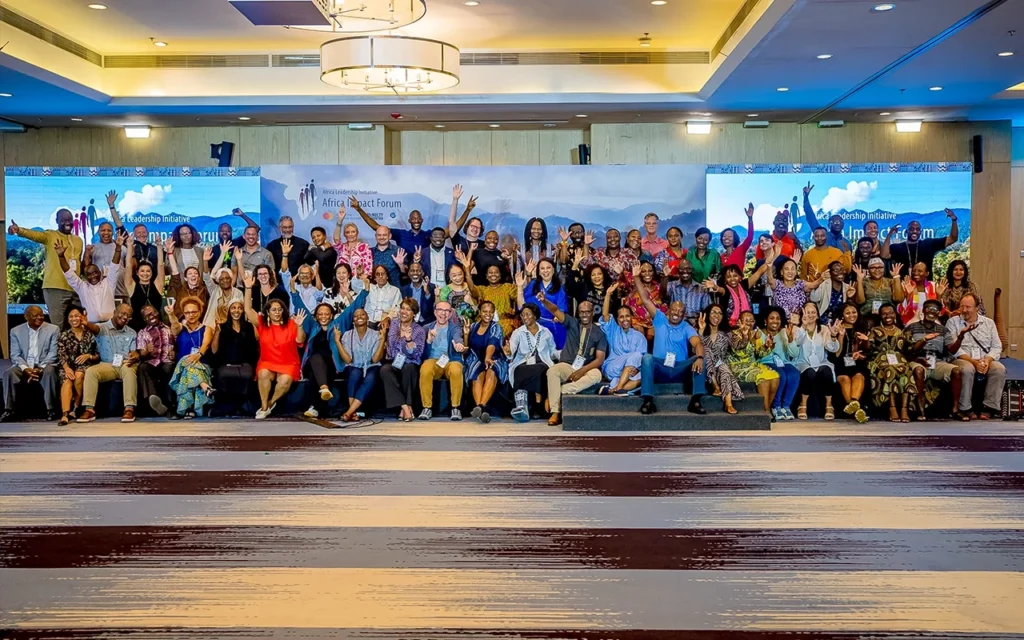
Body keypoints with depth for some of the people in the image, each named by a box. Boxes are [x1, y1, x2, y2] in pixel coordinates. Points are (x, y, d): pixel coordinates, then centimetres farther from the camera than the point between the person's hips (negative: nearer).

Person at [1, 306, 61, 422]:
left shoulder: (53, 329, 3)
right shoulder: (16, 331, 8)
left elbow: (53, 354, -4)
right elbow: (15, 355, 2)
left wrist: (40, 368, -19)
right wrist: (25, 368, -18)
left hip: (45, 366, -2)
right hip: (24, 367, 2)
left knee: (49, 372, -35)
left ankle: (51, 409, -27)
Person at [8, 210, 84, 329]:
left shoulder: (78, 240, 17)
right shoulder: (50, 235, 2)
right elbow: (34, 234, -20)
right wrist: (18, 230, -38)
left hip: (76, 288, 5)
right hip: (55, 287, -5)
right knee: (58, 326, -4)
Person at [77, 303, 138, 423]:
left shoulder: (131, 333, 16)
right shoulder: (103, 328, 8)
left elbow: (134, 352, 7)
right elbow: (95, 329, -17)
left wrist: (135, 357, -20)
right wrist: (86, 324, -43)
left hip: (125, 364, 0)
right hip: (107, 365, 0)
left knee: (129, 369, -35)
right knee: (90, 371, -29)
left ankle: (129, 408, -37)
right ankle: (89, 409, -28)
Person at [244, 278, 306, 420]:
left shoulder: (290, 324, -2)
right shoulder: (262, 323, 2)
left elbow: (300, 340, -12)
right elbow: (248, 309, -6)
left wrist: (299, 326, -30)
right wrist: (248, 288, -15)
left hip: (288, 364, -1)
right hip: (267, 362, 1)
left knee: (285, 380, -32)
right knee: (263, 374, -33)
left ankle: (270, 404, -4)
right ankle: (264, 407, -18)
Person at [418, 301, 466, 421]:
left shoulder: (455, 328, 10)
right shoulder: (427, 328, 17)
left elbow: (458, 337, -16)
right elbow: (423, 352, 9)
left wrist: (459, 344, -42)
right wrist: (429, 340, -13)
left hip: (451, 361, -1)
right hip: (433, 360, 1)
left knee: (456, 370, -37)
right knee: (425, 370, -35)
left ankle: (456, 407, -22)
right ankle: (427, 407, -22)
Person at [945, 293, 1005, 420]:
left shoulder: (989, 323, 16)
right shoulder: (952, 322, 7)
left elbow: (997, 347, 9)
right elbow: (953, 349, -4)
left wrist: (987, 360, -13)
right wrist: (973, 361, -16)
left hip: (986, 361, 3)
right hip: (963, 359, -3)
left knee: (1000, 369, -29)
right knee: (967, 369, -37)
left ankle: (989, 408, -23)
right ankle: (965, 409, -26)